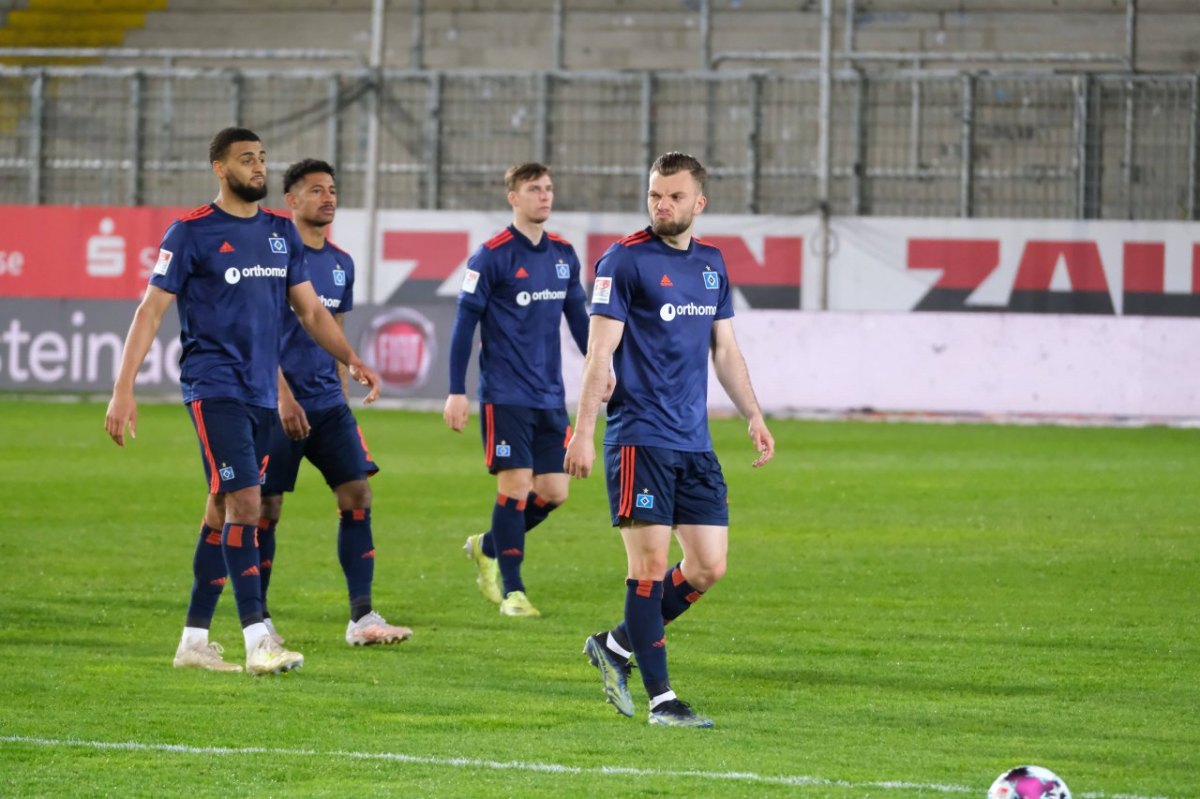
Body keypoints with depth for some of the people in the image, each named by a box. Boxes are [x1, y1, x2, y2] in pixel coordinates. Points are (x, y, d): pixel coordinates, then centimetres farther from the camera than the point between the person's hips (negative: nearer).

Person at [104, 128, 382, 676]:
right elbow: (150, 311, -6)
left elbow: (310, 310, 18)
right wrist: (123, 390, -12)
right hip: (214, 389, -6)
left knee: (223, 512, 10)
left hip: (262, 394, 6)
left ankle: (194, 640, 16)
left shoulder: (281, 232, 12)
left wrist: (352, 360, 4)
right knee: (245, 505, -16)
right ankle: (258, 642, -18)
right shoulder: (191, 233, -5)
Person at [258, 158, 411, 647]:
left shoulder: (341, 263, 13)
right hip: (281, 403, -6)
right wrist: (284, 396, -18)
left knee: (357, 496, -4)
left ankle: (362, 618, -4)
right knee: (266, 507, 0)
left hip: (328, 403, 6)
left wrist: (342, 397, 17)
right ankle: (258, 619, 11)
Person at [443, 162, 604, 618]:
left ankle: (488, 547, 28)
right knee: (516, 486, -8)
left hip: (550, 398, 6)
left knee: (554, 492, 4)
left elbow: (578, 318, 20)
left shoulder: (563, 255, 10)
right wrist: (456, 392, -9)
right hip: (505, 396, -6)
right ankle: (511, 592, 1)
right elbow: (465, 323, -6)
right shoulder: (492, 255, -8)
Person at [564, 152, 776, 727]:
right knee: (651, 563, -7)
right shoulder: (624, 260, -6)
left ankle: (616, 645, 21)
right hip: (639, 437, -7)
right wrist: (583, 433, -14)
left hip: (694, 443, 7)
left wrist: (753, 416, 13)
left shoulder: (711, 263, 13)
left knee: (709, 566, 4)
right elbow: (600, 350, -9)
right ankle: (660, 698, -3)